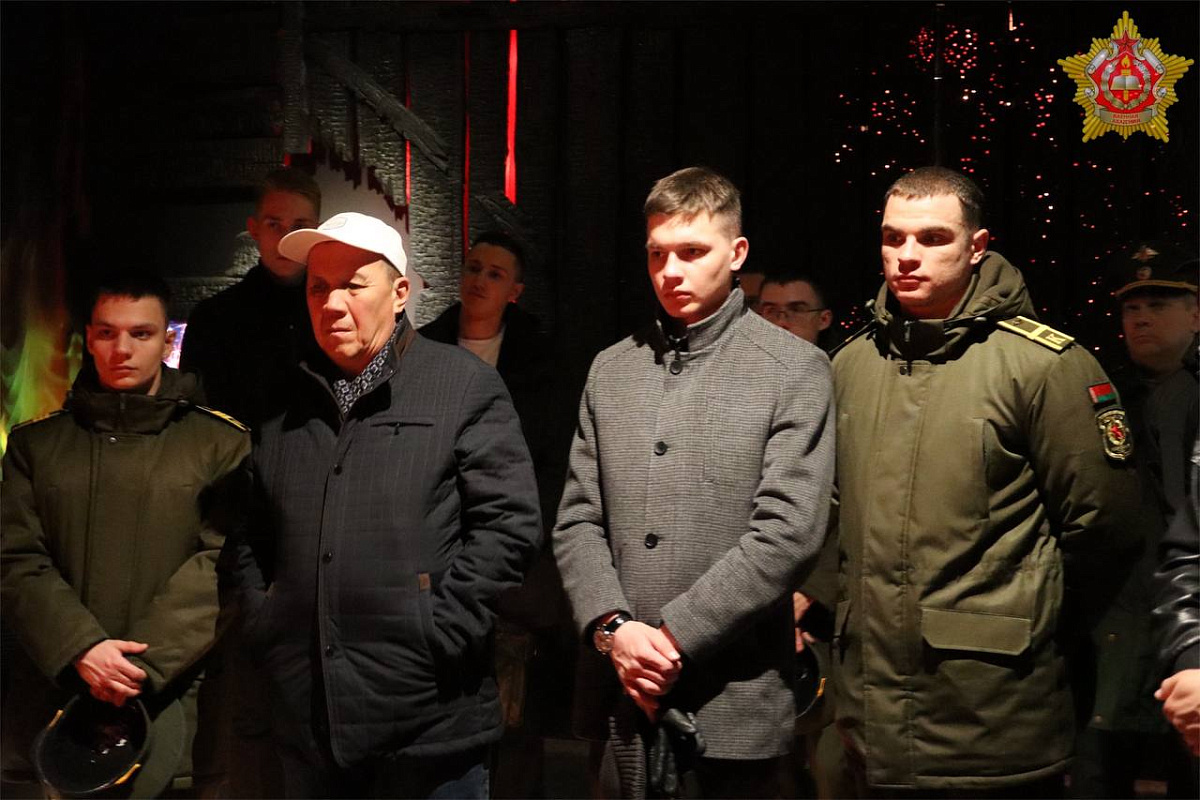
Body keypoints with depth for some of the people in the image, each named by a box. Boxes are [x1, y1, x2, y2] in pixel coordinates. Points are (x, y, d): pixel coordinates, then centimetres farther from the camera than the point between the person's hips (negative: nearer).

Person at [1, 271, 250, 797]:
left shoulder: (222, 445, 4)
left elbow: (221, 564, -5)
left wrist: (140, 666, -15)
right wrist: (82, 650, -14)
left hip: (172, 703, -2)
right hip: (51, 702, 2)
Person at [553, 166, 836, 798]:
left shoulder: (794, 370, -4)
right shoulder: (611, 369, 9)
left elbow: (787, 532, -12)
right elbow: (577, 520, 7)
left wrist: (674, 637, -14)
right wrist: (613, 628, -9)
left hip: (733, 702, -4)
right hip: (619, 692, 4)